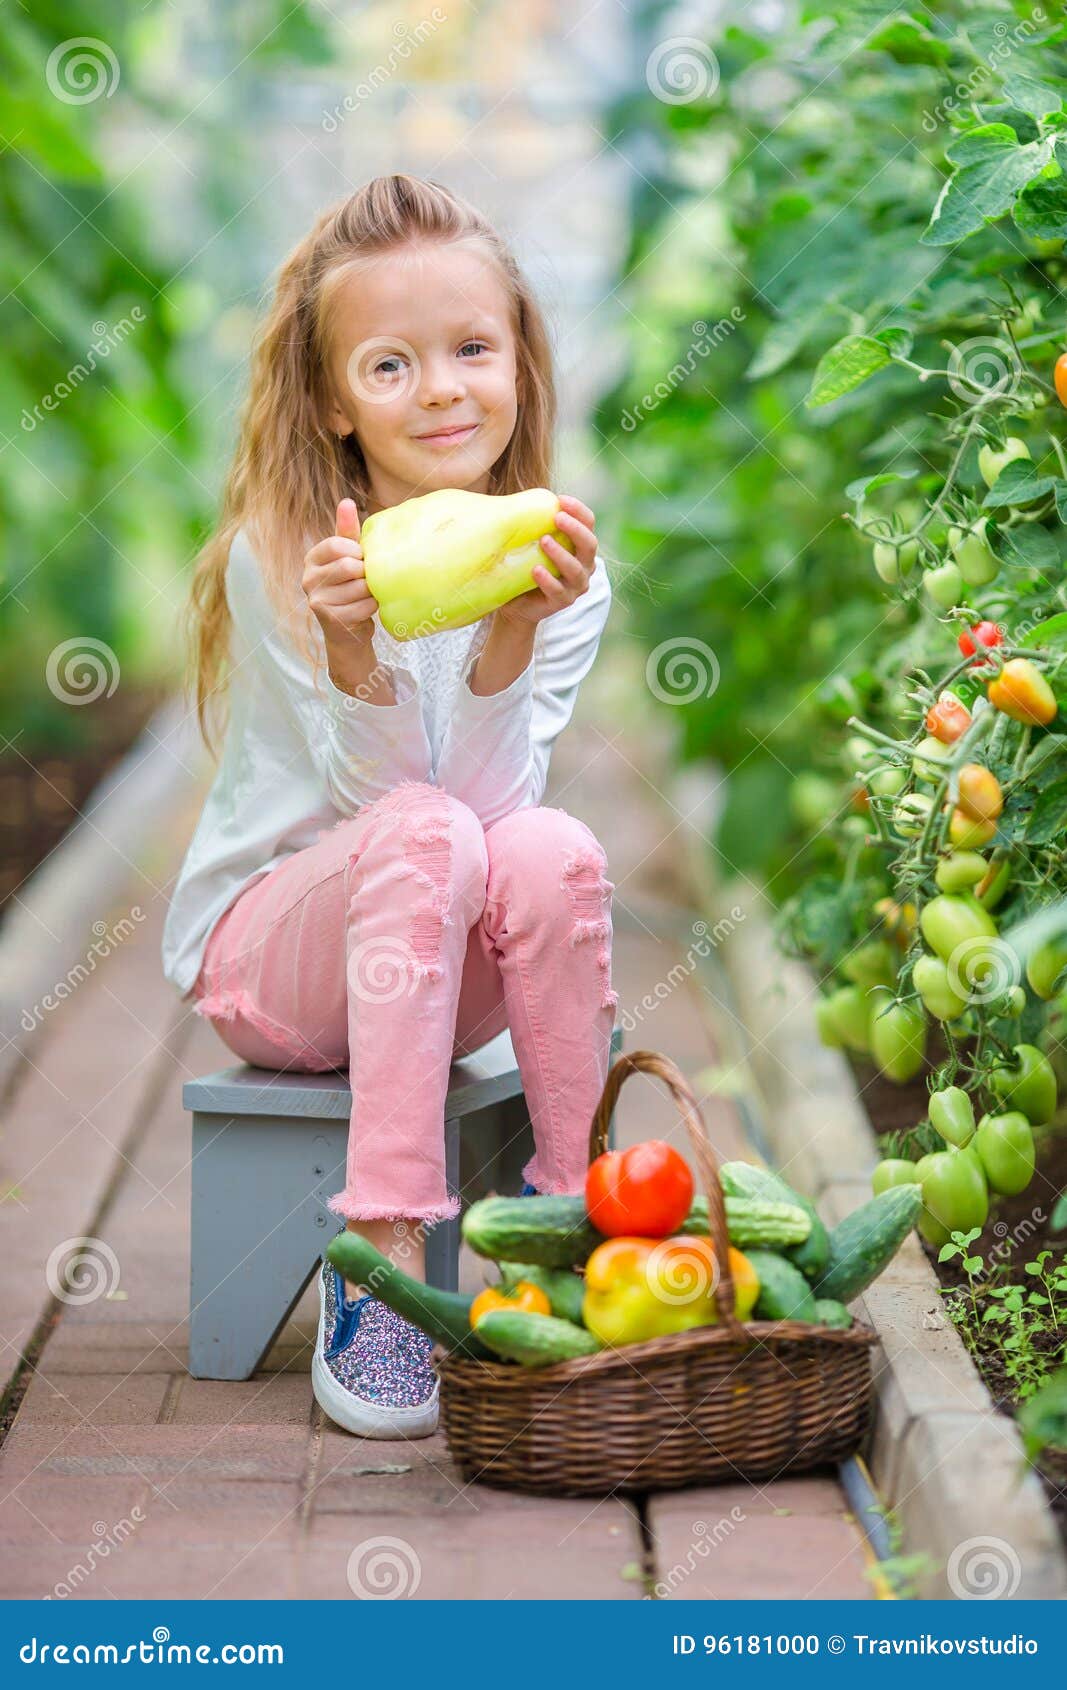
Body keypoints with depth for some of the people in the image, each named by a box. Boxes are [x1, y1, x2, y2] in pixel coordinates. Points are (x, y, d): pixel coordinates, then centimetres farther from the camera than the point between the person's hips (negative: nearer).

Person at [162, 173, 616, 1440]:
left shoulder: (559, 570, -5)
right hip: (263, 947, -2)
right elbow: (384, 798, -20)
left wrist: (517, 627, -32)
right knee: (422, 838, -33)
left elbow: (494, 792, -17)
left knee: (552, 851, -30)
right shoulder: (277, 559, -13)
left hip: (451, 977, 3)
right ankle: (382, 1260, -33)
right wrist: (350, 647, -38)